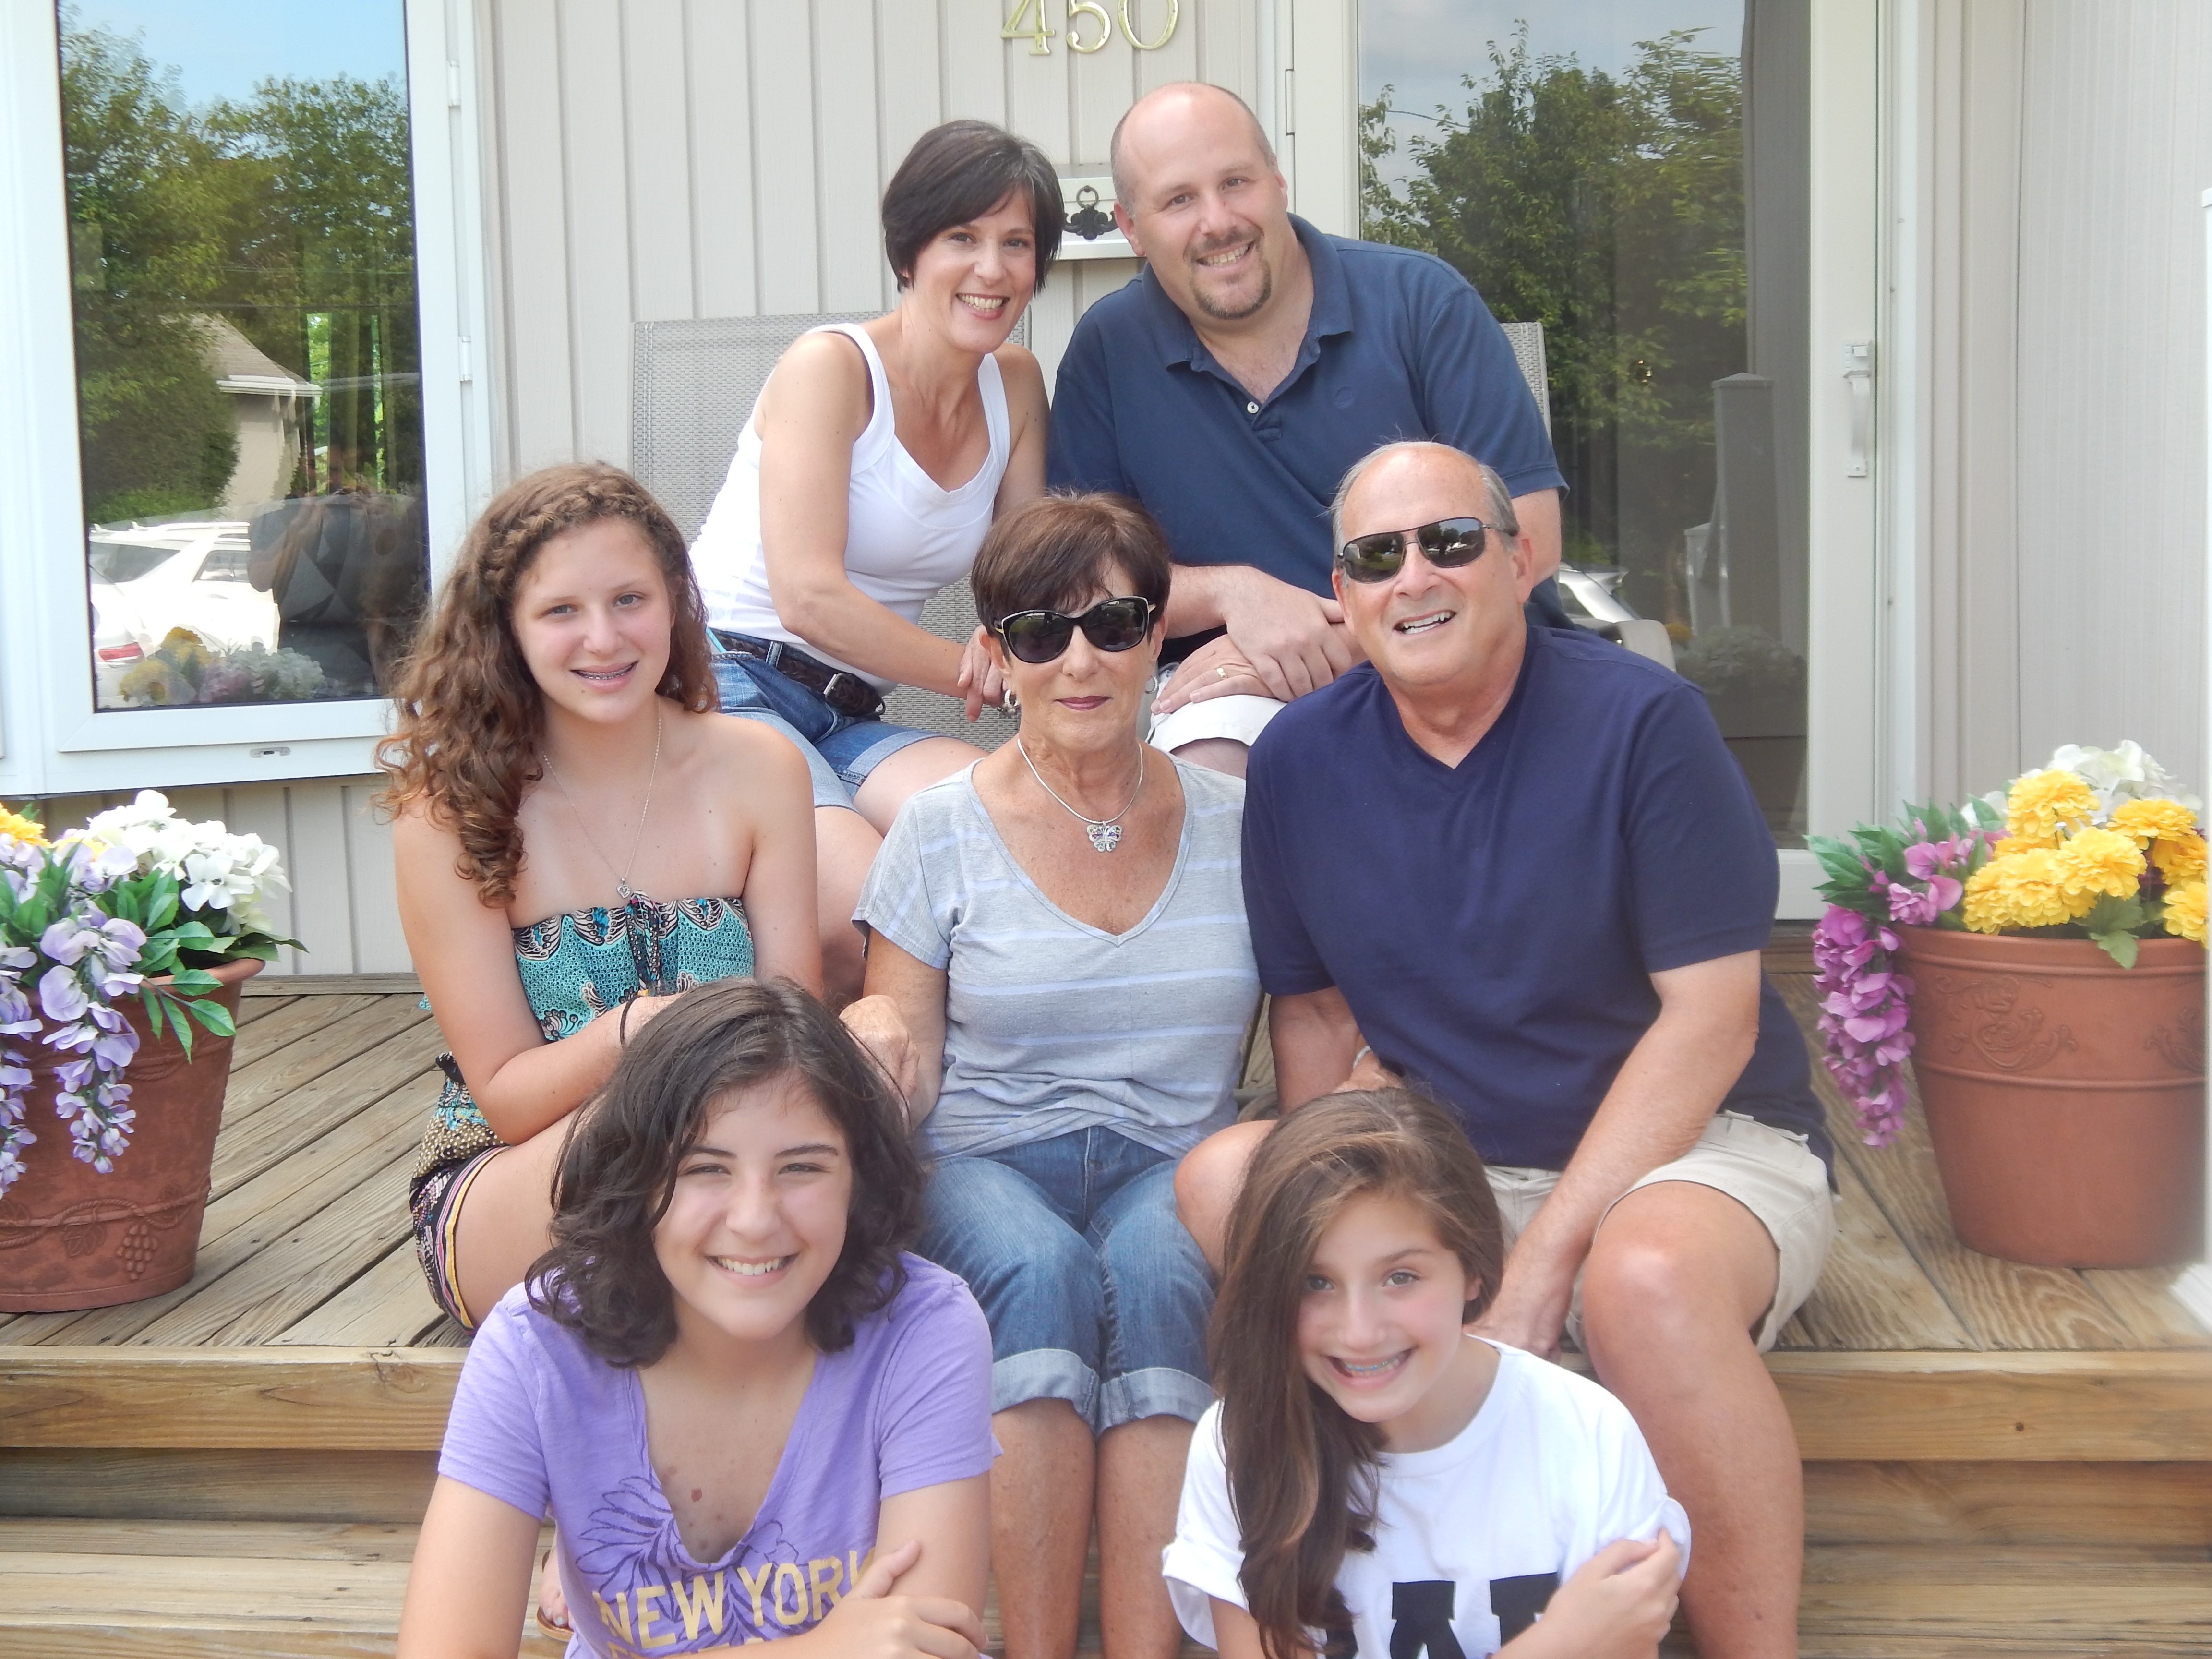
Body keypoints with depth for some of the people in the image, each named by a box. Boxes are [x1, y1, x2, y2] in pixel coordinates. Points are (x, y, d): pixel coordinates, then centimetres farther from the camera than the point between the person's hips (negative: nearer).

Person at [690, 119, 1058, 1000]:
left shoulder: (1015, 385, 10)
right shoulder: (830, 366, -9)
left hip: (847, 722, 6)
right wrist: (979, 671, -13)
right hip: (723, 685, -6)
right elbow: (810, 599, -17)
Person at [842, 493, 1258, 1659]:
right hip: (986, 1166, -1)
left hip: (1168, 1166, 1)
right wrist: (877, 1042, -21)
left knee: (1159, 1271, -33)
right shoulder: (942, 830, 3)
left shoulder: (1233, 823, 7)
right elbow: (909, 1072, 2)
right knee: (1041, 1267, -34)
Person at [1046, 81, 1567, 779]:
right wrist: (1232, 593, -15)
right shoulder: (1108, 350, 3)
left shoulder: (1420, 301, -3)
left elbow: (1524, 539, -8)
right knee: (1203, 767, -35)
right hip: (1245, 692, 0)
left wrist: (1338, 644, -17)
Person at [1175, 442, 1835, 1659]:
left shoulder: (1639, 721, -10)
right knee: (1223, 1176, -21)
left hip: (1690, 1147, -4)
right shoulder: (1301, 756, 3)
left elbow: (1710, 1018, -13)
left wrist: (1545, 1258, -19)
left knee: (1645, 1275, -37)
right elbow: (1312, 1007, 9)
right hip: (1444, 1176, 4)